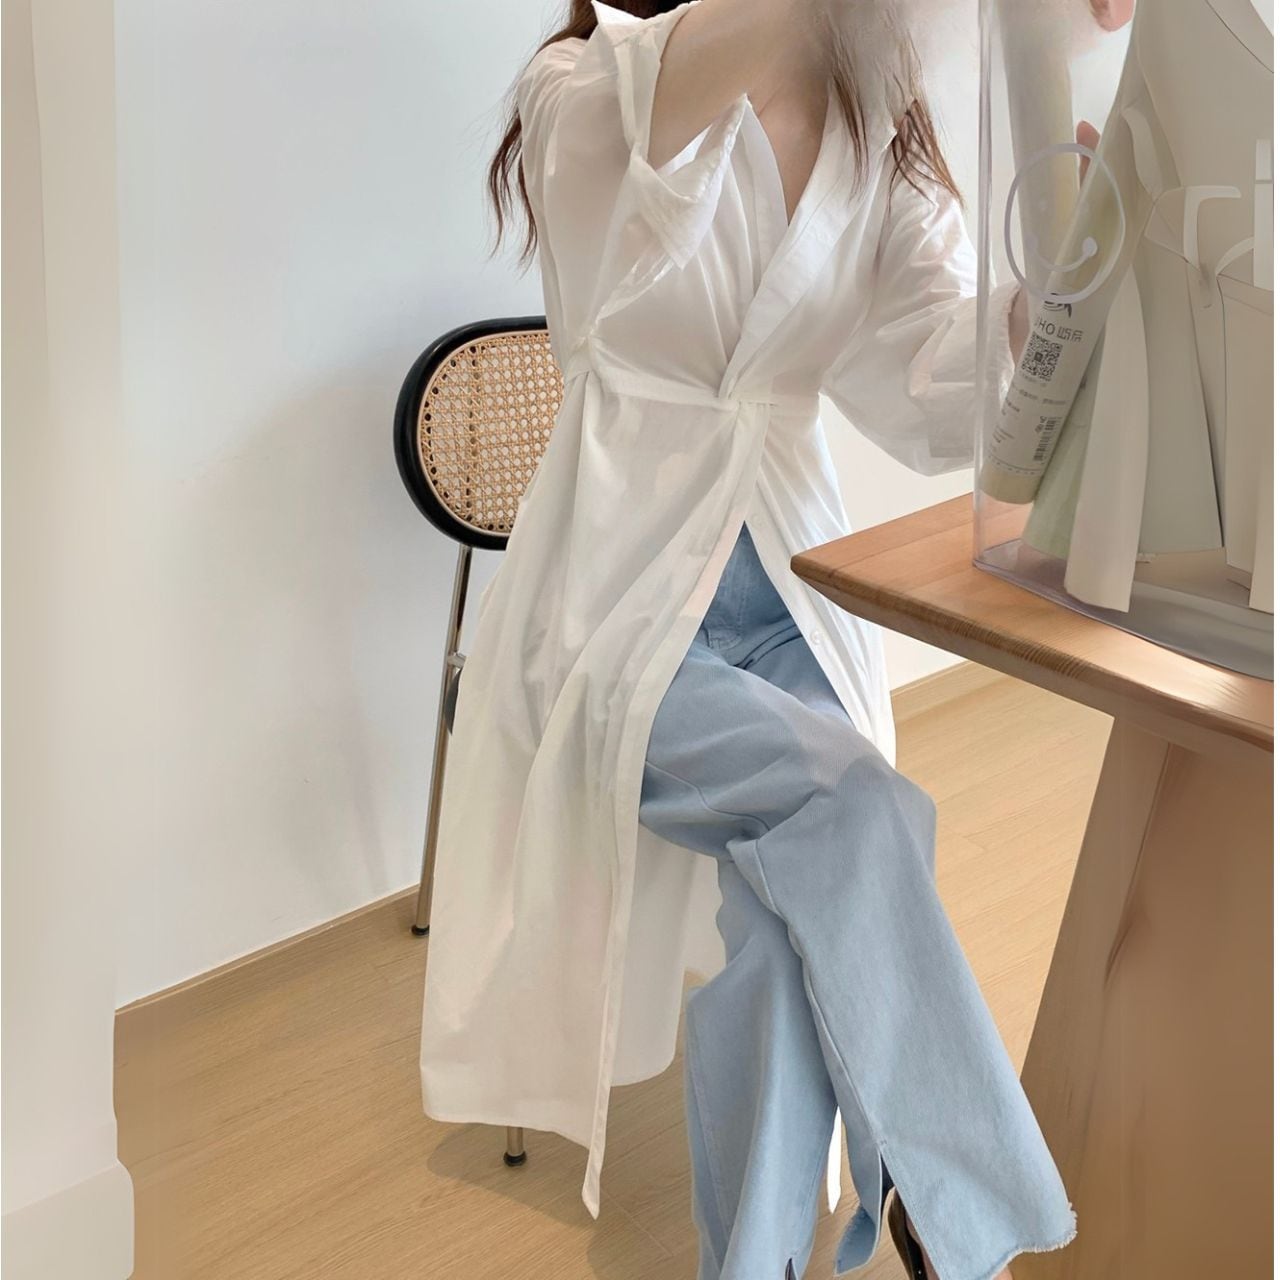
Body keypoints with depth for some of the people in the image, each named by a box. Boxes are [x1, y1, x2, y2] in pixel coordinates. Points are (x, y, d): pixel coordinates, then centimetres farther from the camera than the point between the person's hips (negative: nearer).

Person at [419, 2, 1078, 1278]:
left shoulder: (885, 160, 7)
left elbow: (932, 404, -5)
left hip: (789, 601, 4)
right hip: (613, 608, -4)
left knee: (796, 913, -20)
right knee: (855, 807, -26)